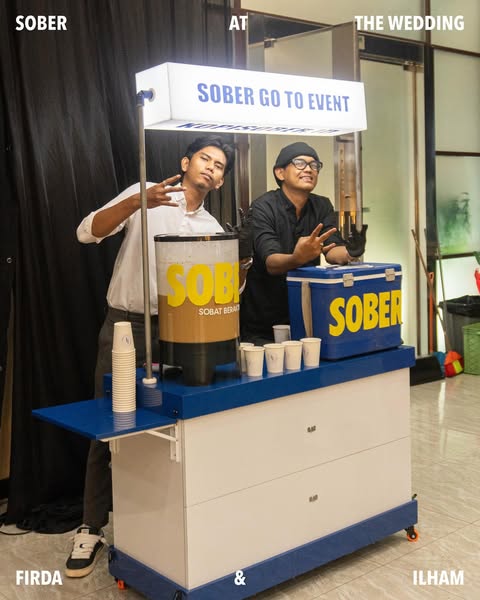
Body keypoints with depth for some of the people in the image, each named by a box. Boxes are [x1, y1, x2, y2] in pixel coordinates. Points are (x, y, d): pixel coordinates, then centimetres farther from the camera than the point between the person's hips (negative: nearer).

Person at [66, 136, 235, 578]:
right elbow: (87, 232, -12)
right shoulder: (143, 197, 0)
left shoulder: (212, 230, 12)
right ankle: (92, 529, 12)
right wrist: (136, 202, -25)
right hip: (126, 325, -3)